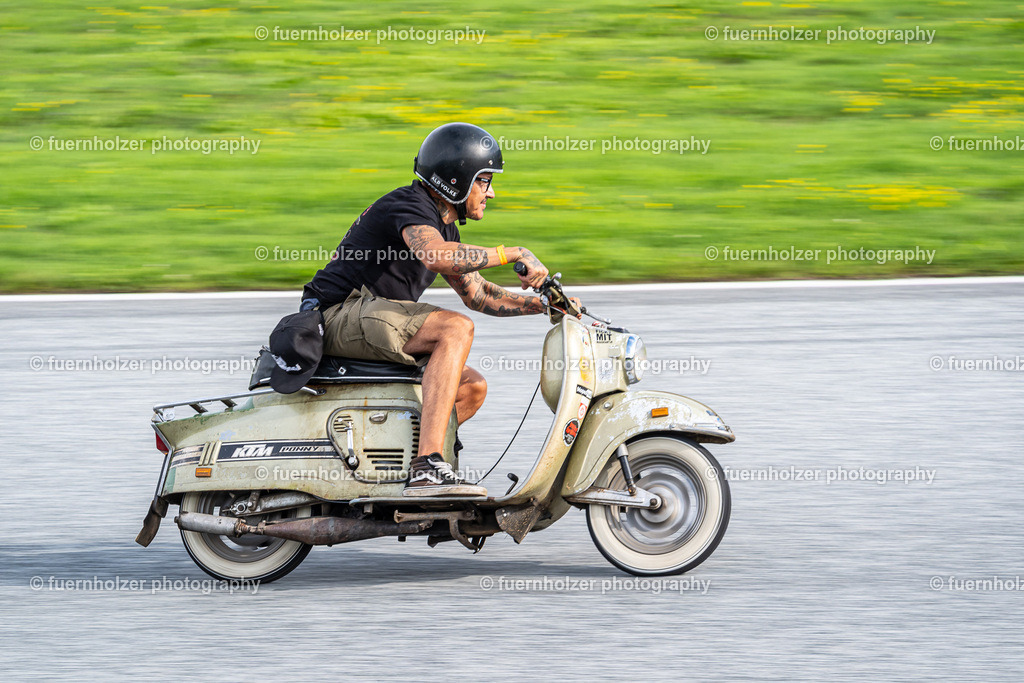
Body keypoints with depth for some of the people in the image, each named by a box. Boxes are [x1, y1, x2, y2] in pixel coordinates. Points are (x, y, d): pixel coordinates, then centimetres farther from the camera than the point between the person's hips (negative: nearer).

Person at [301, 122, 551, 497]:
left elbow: (476, 294, 27)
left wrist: (542, 304, 14)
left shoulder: (445, 226, 19)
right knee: (456, 328, -27)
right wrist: (515, 254, -29)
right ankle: (426, 467, -39)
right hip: (342, 311, -10)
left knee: (472, 387, 7)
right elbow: (436, 255, -33)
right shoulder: (410, 204, -12)